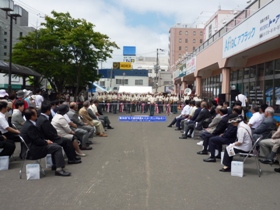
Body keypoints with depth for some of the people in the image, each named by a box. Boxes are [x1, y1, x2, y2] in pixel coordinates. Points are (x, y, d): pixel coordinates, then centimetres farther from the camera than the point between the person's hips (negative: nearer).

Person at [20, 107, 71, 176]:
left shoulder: (28, 123, 10)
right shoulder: (30, 126, -23)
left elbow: (38, 137, 16)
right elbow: (37, 141, -23)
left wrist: (45, 140, 4)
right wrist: (46, 142, -7)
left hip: (32, 146, 11)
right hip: (33, 150, -11)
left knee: (54, 145, 20)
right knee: (57, 148, -15)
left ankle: (56, 165, 27)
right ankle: (59, 169, -15)